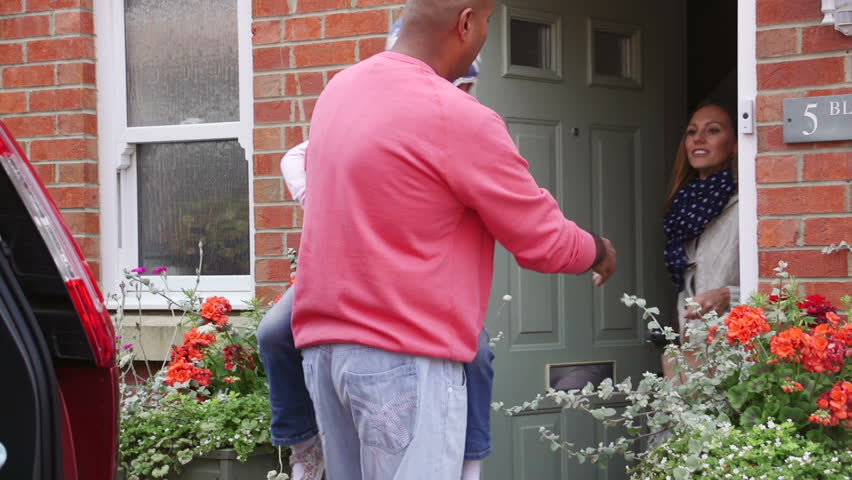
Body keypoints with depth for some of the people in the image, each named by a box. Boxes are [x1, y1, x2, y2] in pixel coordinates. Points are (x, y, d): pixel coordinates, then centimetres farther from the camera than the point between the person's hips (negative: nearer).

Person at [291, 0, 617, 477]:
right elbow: (544, 242, -6)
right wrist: (598, 251, 14)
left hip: (325, 342, 8)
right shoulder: (460, 119, -15)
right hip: (405, 356, -8)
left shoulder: (340, 89, 9)